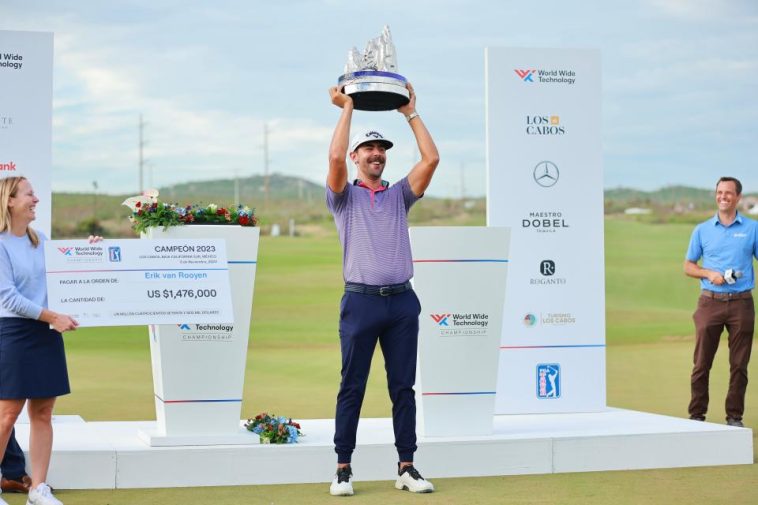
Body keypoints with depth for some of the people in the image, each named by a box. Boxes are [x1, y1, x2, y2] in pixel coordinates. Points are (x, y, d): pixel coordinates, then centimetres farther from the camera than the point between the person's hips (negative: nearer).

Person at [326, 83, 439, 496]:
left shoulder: (399, 195, 16)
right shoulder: (345, 196, 8)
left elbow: (431, 159, 4)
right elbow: (335, 158, -11)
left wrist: (410, 112, 7)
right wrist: (347, 109, -4)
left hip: (401, 300, 3)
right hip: (361, 300, -3)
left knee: (403, 388, 5)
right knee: (352, 387, -1)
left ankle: (406, 467, 8)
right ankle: (343, 468, 4)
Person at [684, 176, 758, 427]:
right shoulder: (702, 230, 8)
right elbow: (688, 266, 12)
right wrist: (709, 274, -7)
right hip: (710, 302, 1)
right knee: (701, 363, 1)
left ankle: (734, 416, 11)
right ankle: (697, 415, 8)